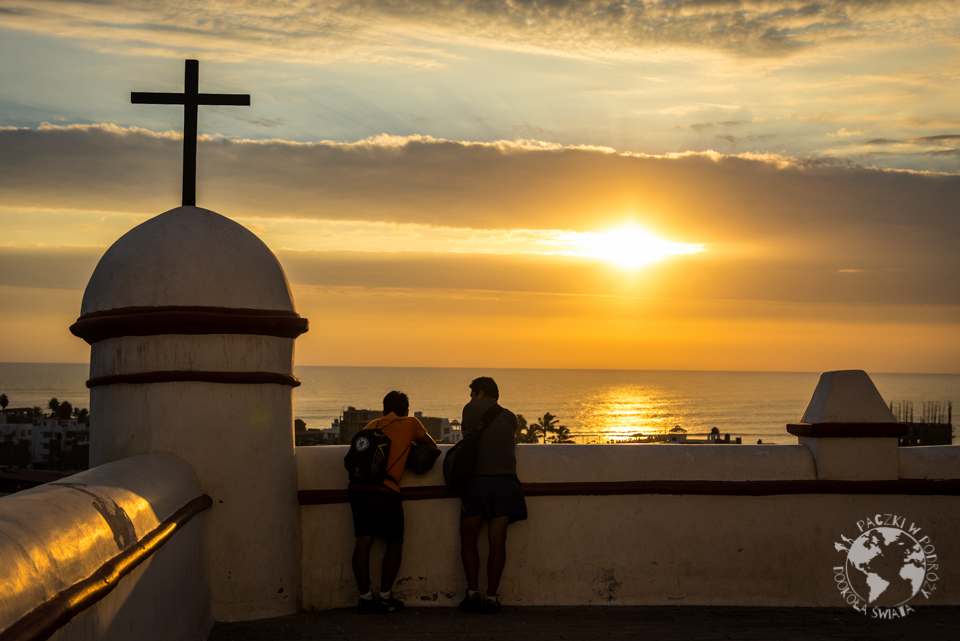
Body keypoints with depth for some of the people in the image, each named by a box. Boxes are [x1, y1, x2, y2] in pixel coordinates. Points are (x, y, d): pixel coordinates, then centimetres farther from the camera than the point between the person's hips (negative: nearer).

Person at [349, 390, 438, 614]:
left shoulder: (371, 425, 22)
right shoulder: (409, 423, 14)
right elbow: (432, 445, 29)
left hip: (358, 488, 4)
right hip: (385, 491, -3)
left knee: (363, 541, 7)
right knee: (395, 543, 11)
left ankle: (365, 597, 4)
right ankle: (385, 597, 9)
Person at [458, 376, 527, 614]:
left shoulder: (472, 409, 8)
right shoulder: (510, 417, 17)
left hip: (477, 479, -2)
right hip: (506, 480, 2)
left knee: (469, 540, 8)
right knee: (497, 542, 1)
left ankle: (473, 593, 0)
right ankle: (491, 597, -3)